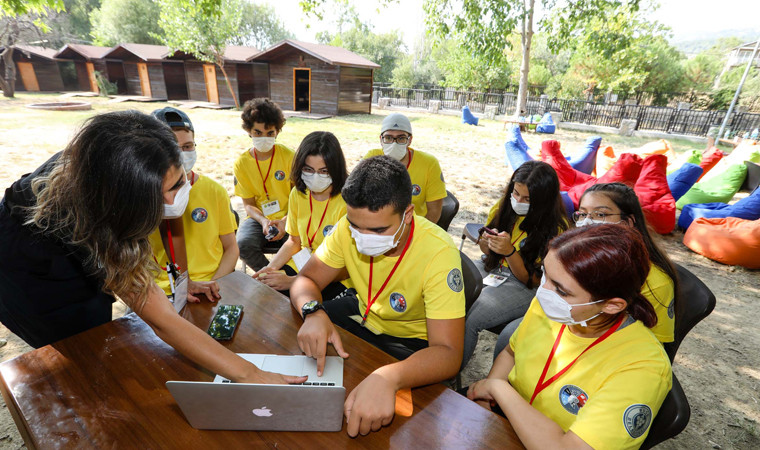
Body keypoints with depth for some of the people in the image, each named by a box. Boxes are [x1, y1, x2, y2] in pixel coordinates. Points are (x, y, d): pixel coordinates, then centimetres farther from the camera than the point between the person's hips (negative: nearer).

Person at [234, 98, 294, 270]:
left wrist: (285, 221, -20)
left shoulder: (288, 156, -4)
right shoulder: (242, 163, 0)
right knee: (243, 245, -29)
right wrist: (263, 221, -17)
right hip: (259, 219, 2)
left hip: (288, 217, -1)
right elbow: (249, 204, 4)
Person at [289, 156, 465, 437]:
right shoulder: (351, 228, -18)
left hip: (412, 342, -4)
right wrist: (313, 313, -35)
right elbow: (306, 280, -11)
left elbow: (448, 353, -36)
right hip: (363, 315, 5)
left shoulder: (438, 252, -33)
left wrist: (387, 377, -56)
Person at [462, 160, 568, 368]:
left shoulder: (555, 229, -14)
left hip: (524, 288, -5)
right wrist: (487, 243, -13)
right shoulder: (504, 207, -1)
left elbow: (532, 280, -13)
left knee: (466, 320, -28)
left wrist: (510, 251, -28)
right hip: (491, 268, 5)